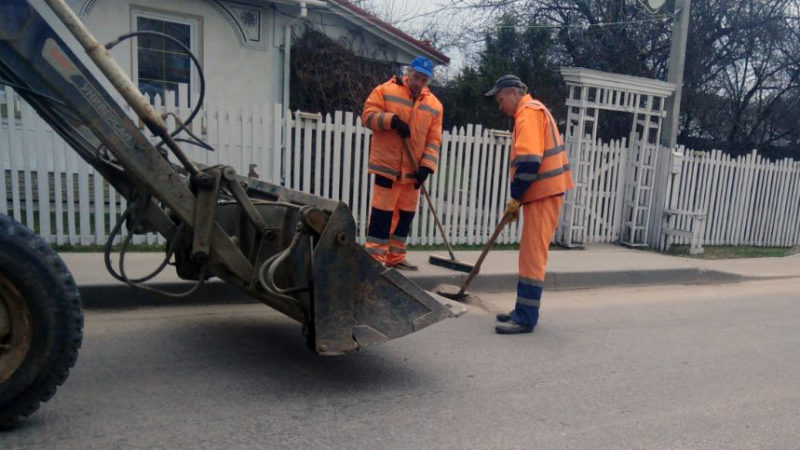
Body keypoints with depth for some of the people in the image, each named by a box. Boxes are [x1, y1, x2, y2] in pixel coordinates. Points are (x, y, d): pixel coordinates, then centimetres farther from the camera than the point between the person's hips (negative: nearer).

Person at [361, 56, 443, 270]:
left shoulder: (434, 105, 7)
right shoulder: (385, 90, -2)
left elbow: (434, 140, 4)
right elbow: (368, 114, -7)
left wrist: (426, 165, -7)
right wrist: (392, 120, -23)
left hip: (413, 169, 5)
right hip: (387, 165, -5)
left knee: (406, 214, 10)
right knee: (382, 212, -5)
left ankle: (396, 257, 22)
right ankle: (374, 258, 2)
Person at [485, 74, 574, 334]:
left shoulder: (528, 111, -10)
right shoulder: (531, 111, 22)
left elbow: (529, 160, -22)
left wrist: (515, 197, -13)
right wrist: (519, 197, 15)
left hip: (543, 194, -10)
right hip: (542, 193, 10)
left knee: (532, 255, -8)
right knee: (530, 254, 13)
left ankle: (526, 319, -4)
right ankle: (524, 311, 21)